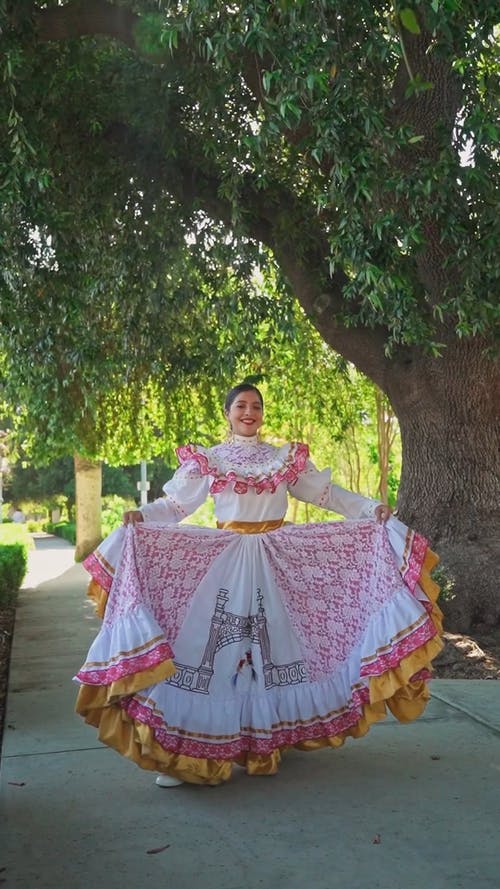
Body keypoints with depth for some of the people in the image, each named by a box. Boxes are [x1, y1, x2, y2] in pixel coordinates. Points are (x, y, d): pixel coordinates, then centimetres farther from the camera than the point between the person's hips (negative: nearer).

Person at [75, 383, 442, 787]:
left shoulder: (287, 458, 10)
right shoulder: (207, 460, 6)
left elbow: (328, 493, 6)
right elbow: (174, 503, -1)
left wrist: (373, 509, -5)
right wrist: (141, 515, -19)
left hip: (276, 560, 2)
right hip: (223, 559, -1)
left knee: (273, 644, 2)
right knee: (213, 646, -7)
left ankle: (268, 738, 15)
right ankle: (186, 748, -4)